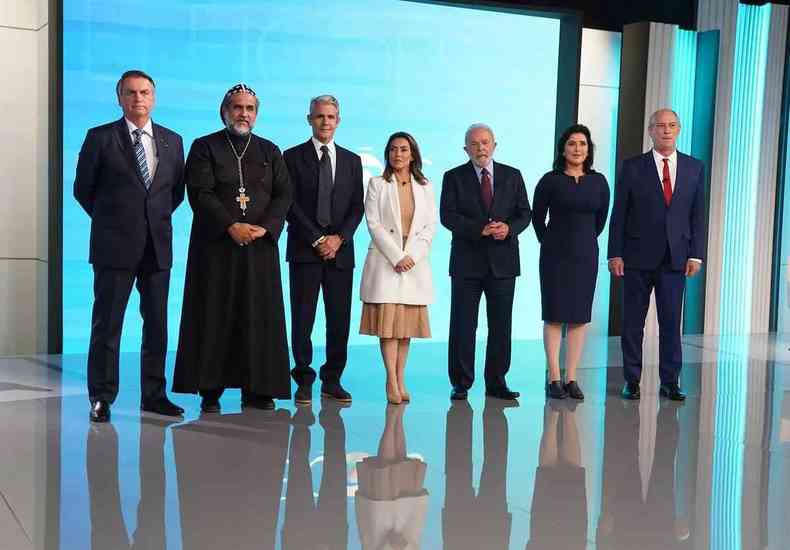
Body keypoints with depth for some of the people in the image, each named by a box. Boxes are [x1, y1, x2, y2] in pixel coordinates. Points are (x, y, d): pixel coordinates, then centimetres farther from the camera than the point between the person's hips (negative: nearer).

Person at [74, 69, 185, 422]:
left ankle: (154, 395, 16)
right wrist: (110, 220, 8)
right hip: (115, 246, -3)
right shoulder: (100, 138, 0)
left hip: (157, 246, 4)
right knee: (107, 324, 0)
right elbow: (83, 189, 5)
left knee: (157, 324, 7)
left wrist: (158, 218, 12)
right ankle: (101, 399, 8)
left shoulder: (172, 141, 10)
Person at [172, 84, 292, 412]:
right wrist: (231, 226, -17)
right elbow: (201, 194, -6)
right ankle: (210, 390, 4)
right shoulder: (204, 147, 4)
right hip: (216, 246, -3)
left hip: (260, 246, 3)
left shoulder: (270, 151, 14)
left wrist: (265, 227, -12)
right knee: (215, 316, -2)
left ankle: (257, 390, 7)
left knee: (259, 317, 2)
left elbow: (284, 194, 5)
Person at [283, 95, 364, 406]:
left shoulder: (351, 161, 14)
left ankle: (333, 381, 11)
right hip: (304, 250, -3)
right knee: (302, 319, -2)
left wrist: (339, 238, -7)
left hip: (340, 250, 3)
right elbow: (291, 204, -3)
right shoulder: (293, 157, 4)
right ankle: (304, 381, 5)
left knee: (340, 319, 2)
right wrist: (317, 240, -10)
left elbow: (357, 207, 8)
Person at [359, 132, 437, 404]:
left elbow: (430, 226, 6)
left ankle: (401, 379, 6)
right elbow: (373, 224, -4)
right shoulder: (377, 184, 4)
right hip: (385, 261, -2)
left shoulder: (425, 187, 12)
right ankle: (392, 381, -6)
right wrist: (396, 257, -12)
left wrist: (412, 255, -9)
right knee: (388, 320, -8)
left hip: (415, 263, 3)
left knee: (407, 322, 2)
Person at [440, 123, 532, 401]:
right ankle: (461, 384, 10)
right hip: (467, 261, -2)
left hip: (503, 261, 2)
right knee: (463, 325, 1)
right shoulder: (454, 177, 2)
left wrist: (508, 228, -15)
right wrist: (480, 229, -19)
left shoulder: (512, 176, 9)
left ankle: (497, 382, 15)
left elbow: (524, 213, 6)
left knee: (501, 325, 5)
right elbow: (448, 216, -8)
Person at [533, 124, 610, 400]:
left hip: (585, 255, 3)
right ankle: (554, 379, 3)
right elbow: (537, 217, 6)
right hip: (555, 255, -3)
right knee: (554, 315, 0)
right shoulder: (550, 180, -4)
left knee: (580, 316, 4)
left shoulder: (598, 182, 3)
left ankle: (571, 378, 9)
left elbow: (601, 217, 15)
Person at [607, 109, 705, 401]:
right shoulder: (633, 167, 2)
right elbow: (619, 213, 0)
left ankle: (670, 382, 12)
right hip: (638, 256, -1)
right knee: (633, 321, 4)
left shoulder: (695, 168, 8)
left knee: (671, 321, 3)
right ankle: (632, 381, 14)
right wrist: (615, 254, -6)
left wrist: (696, 254, 0)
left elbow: (698, 214, 8)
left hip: (675, 257, 1)